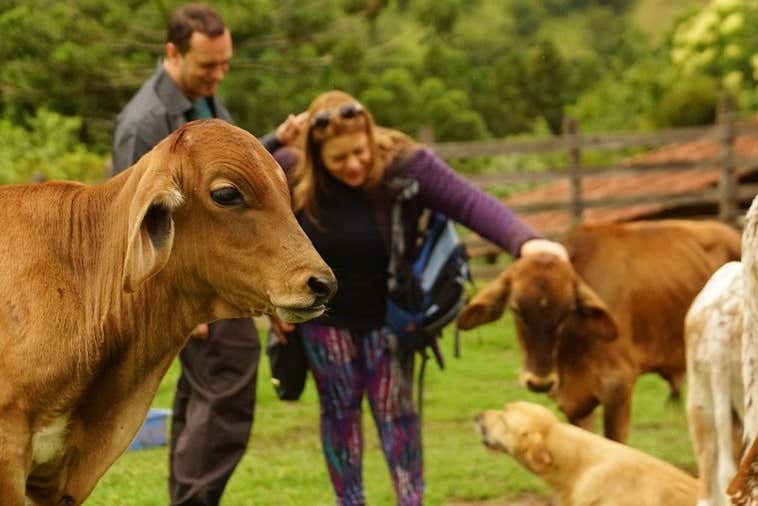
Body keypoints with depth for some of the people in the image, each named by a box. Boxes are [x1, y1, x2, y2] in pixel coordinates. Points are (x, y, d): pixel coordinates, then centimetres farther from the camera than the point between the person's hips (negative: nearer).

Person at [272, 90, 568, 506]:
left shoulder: (406, 164, -23)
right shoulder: (289, 177, -18)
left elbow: (471, 203, -34)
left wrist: (523, 241, -49)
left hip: (388, 312, -1)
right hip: (325, 315, 1)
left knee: (394, 408, -1)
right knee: (339, 409, 7)